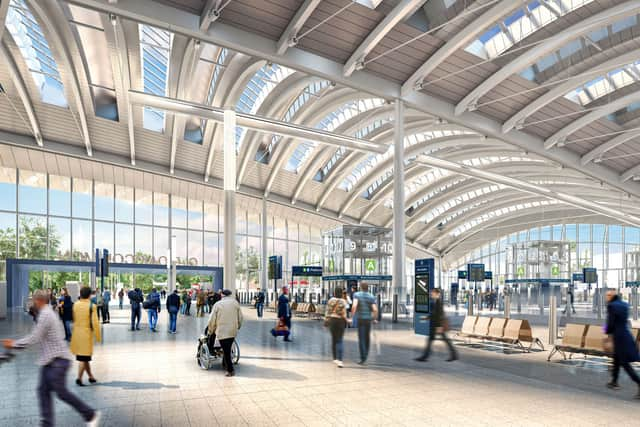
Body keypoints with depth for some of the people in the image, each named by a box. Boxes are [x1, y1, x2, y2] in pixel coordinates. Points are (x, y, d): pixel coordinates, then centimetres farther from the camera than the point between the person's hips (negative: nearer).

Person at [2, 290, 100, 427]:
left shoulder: (45, 315, -17)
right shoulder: (47, 313, 15)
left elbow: (34, 339, -19)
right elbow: (37, 338, 21)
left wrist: (14, 344, -6)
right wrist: (15, 343, 16)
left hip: (58, 360, -10)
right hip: (50, 360, 10)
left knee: (61, 392, -3)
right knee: (43, 390, 9)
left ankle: (91, 414, 6)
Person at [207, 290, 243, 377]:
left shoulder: (217, 305, -2)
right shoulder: (235, 303, 5)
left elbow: (212, 320, -2)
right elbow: (240, 317, 8)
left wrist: (210, 331, 11)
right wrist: (238, 326, 23)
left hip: (222, 331, -3)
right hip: (233, 331, 3)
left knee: (226, 351, 1)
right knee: (228, 349, 19)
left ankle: (230, 370, 3)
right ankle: (225, 365, 29)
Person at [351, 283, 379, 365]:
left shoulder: (357, 295, -5)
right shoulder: (372, 297, 0)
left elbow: (354, 306, -21)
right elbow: (375, 310, -10)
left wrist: (351, 317, -14)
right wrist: (375, 319, 6)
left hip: (360, 319, -2)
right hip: (368, 319, 3)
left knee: (361, 338, -1)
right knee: (367, 337, 19)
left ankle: (363, 358, -7)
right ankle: (365, 354, 30)